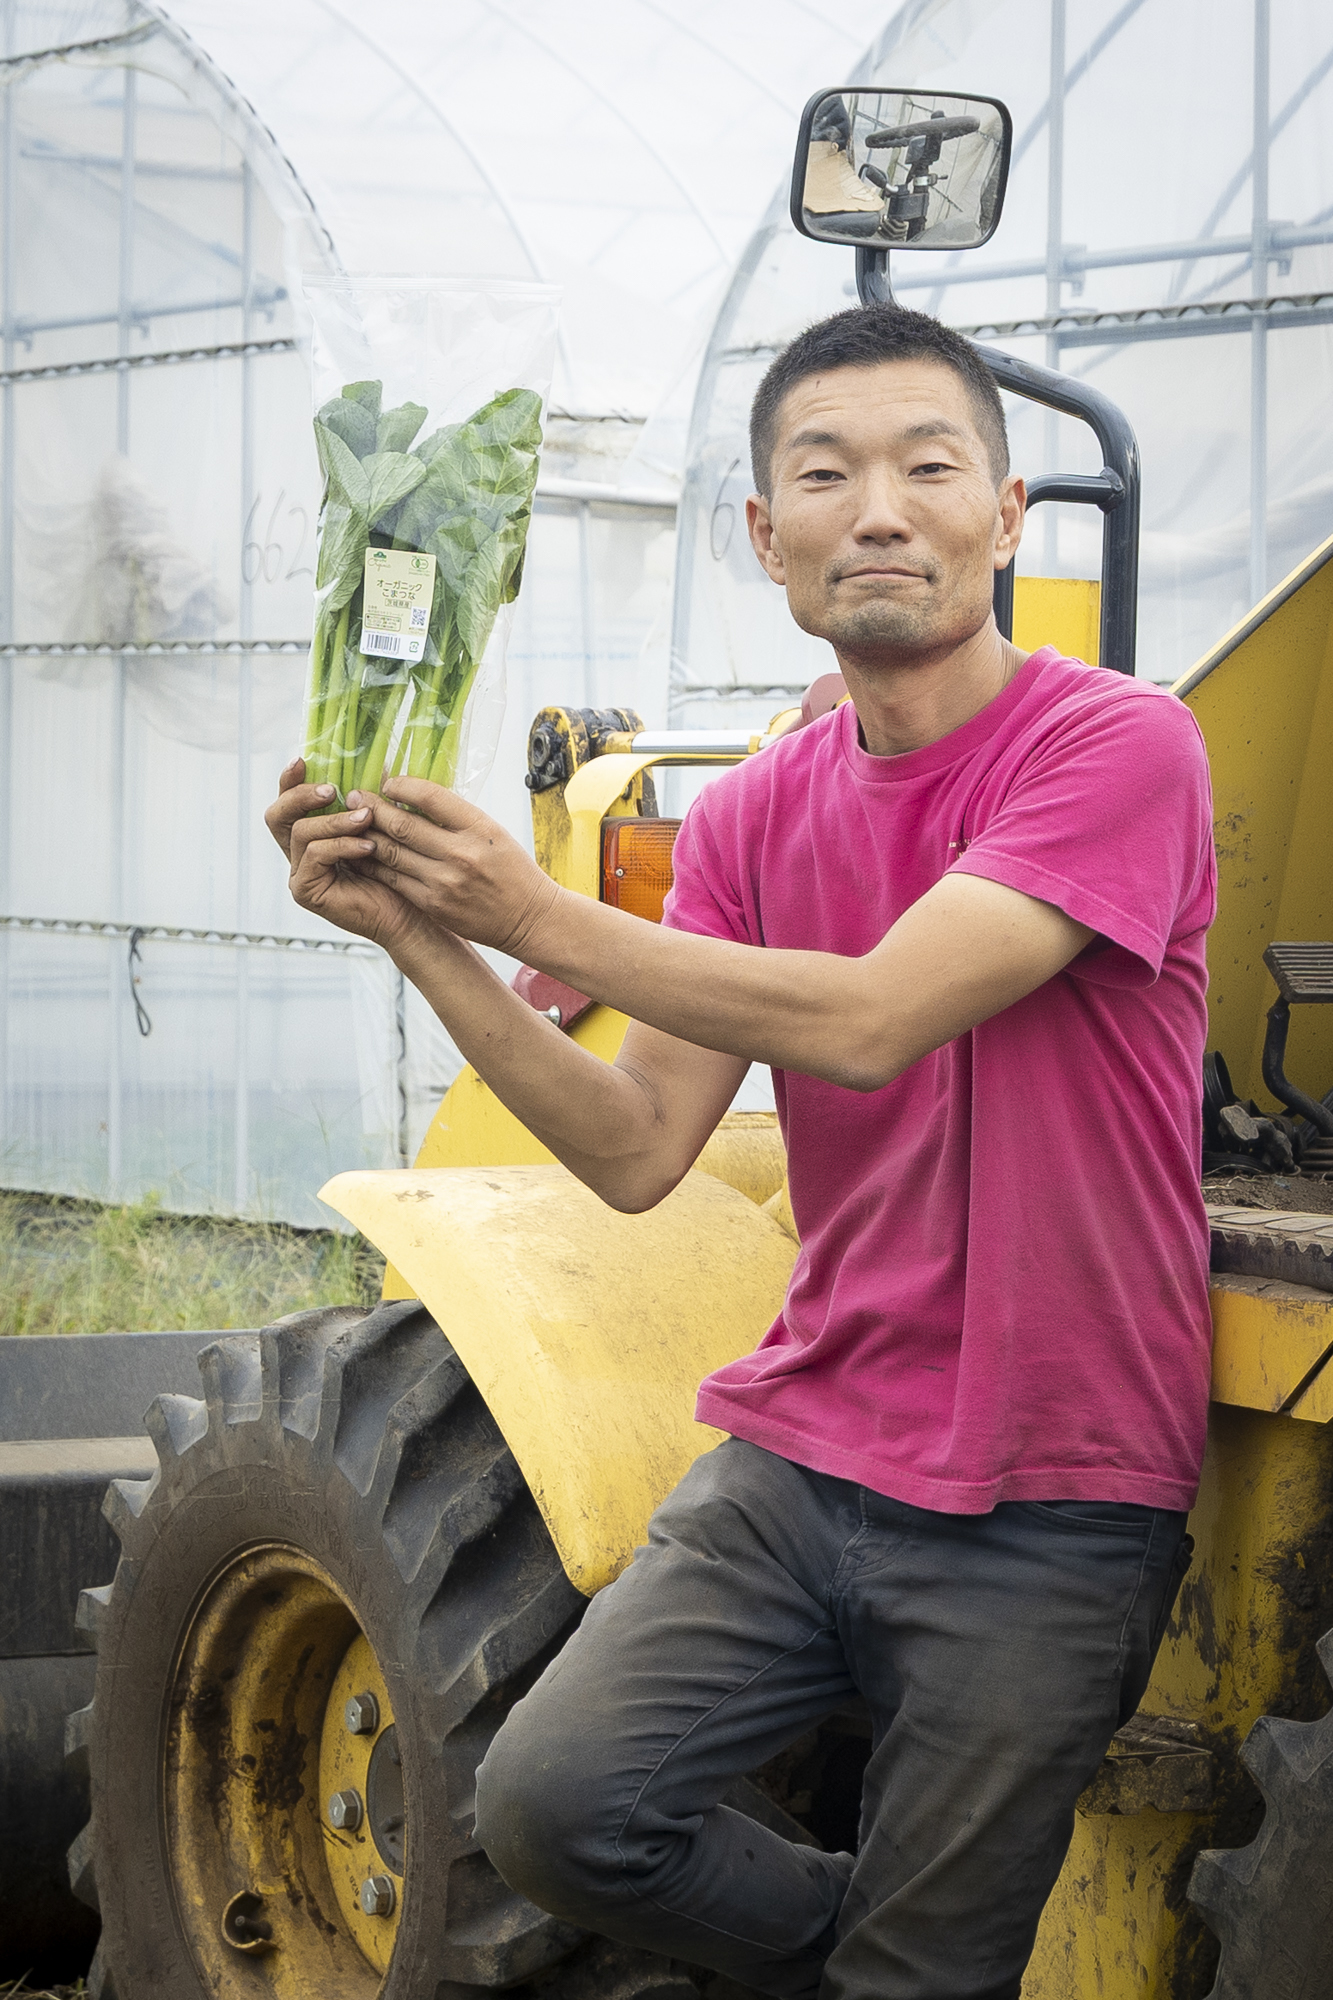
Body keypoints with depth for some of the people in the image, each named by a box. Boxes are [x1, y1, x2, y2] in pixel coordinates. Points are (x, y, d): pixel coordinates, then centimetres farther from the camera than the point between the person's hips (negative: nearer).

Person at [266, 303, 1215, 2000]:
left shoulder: (1115, 746, -11)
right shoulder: (753, 816, 9)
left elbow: (869, 1020, -22)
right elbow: (636, 1155, 1)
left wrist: (535, 917, -19)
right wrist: (421, 939, -11)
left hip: (1046, 1499, -5)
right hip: (801, 1454, 5)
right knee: (550, 1806, -12)